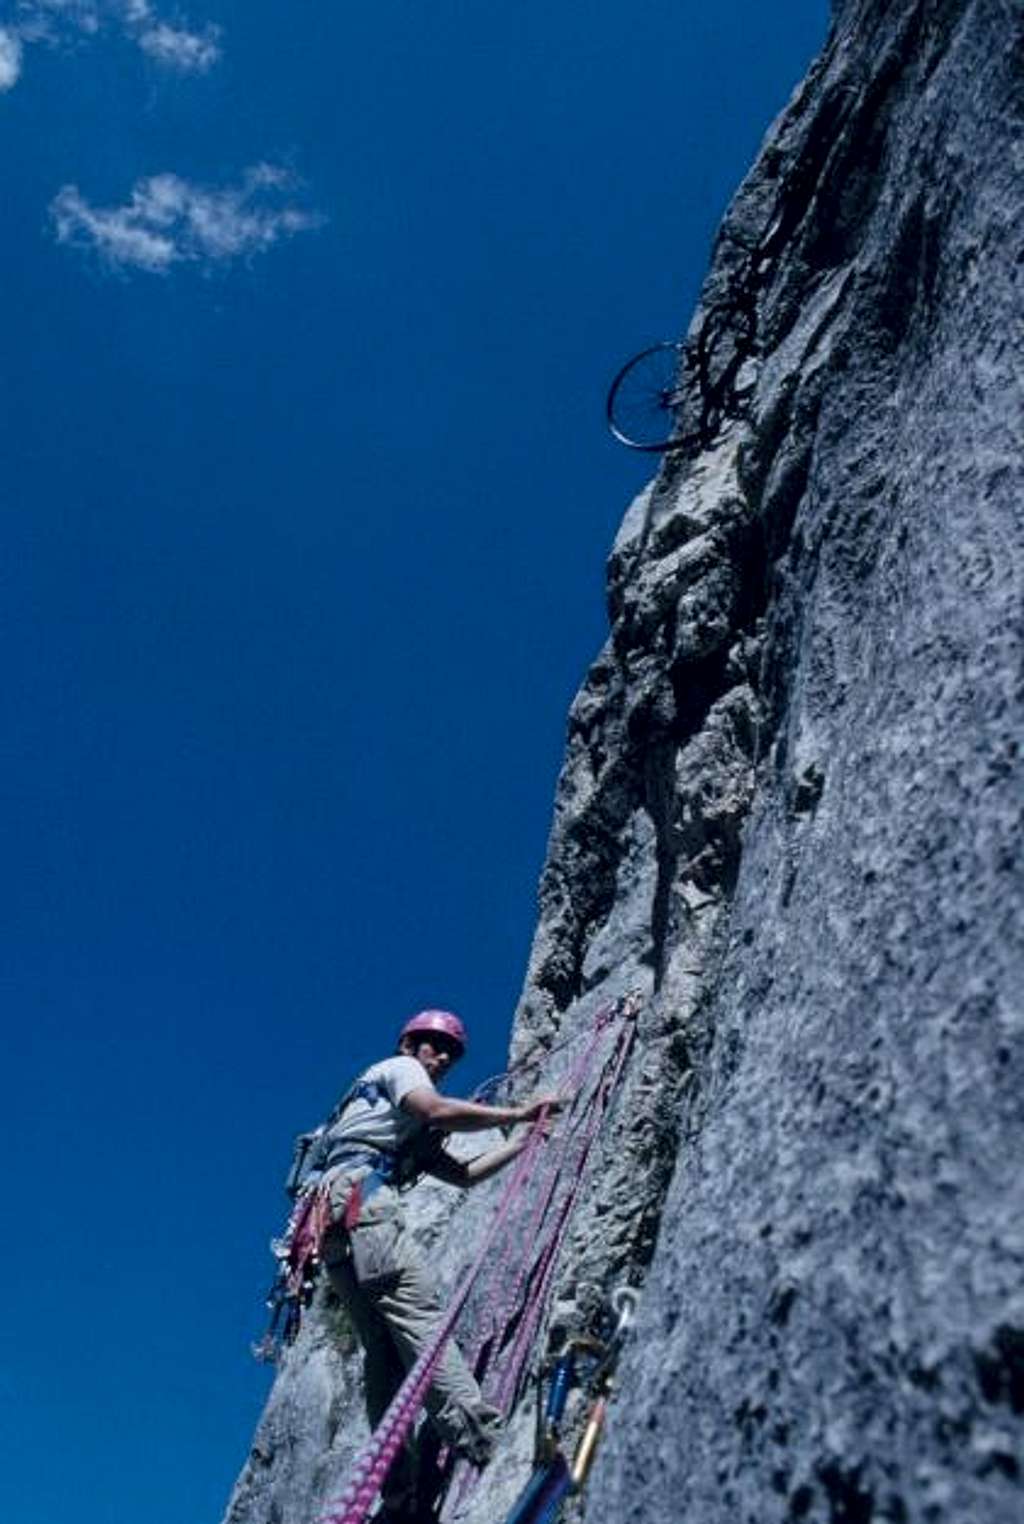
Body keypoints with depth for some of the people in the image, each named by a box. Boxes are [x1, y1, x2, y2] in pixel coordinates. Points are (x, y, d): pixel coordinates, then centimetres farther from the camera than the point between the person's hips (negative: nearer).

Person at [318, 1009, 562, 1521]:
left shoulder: (410, 1133, 36)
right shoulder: (398, 1067, 10)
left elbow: (463, 1174, 32)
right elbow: (439, 1111, -9)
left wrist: (523, 1142, 33)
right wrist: (517, 1113, -3)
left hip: (333, 1228, 9)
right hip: (359, 1200, -9)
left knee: (382, 1347, 2)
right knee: (419, 1312, -20)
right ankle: (480, 1438, -33)